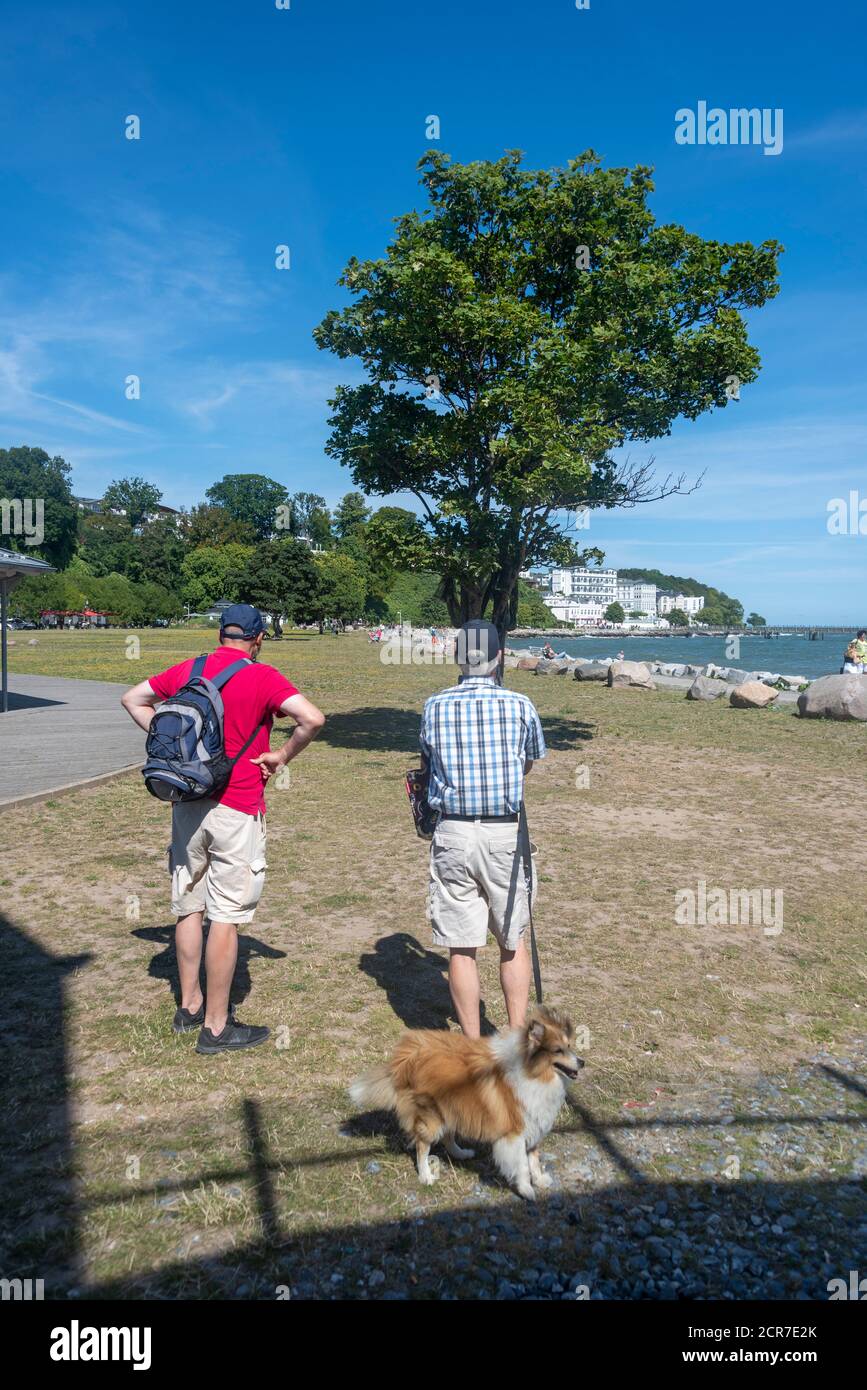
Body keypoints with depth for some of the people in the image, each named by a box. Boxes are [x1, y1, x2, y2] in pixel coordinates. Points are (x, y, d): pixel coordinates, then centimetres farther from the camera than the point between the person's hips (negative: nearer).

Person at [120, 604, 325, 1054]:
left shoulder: (187, 670, 6)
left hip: (187, 805, 6)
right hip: (236, 810, -6)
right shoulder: (261, 676, -10)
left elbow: (132, 700, 17)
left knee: (189, 906, 17)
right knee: (226, 915, 2)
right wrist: (282, 756, -8)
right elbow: (313, 718, -22)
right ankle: (215, 1026, 11)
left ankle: (189, 1006, 32)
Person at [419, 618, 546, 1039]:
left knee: (462, 948, 8)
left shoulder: (435, 707, -3)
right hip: (505, 834, 0)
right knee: (513, 941, 16)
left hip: (453, 834, 0)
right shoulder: (520, 706, -4)